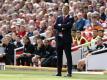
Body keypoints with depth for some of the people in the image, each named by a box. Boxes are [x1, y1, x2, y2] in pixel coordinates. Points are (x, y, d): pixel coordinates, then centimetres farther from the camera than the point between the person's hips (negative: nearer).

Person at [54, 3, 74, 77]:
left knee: (68, 56, -5)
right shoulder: (59, 18, 16)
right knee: (59, 56, 7)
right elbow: (55, 26, 2)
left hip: (67, 39, -5)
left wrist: (60, 25, -7)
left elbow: (68, 25, -17)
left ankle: (69, 72, -6)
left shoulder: (71, 18, 1)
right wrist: (63, 27, -11)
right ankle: (59, 72, 12)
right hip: (59, 38, 5)